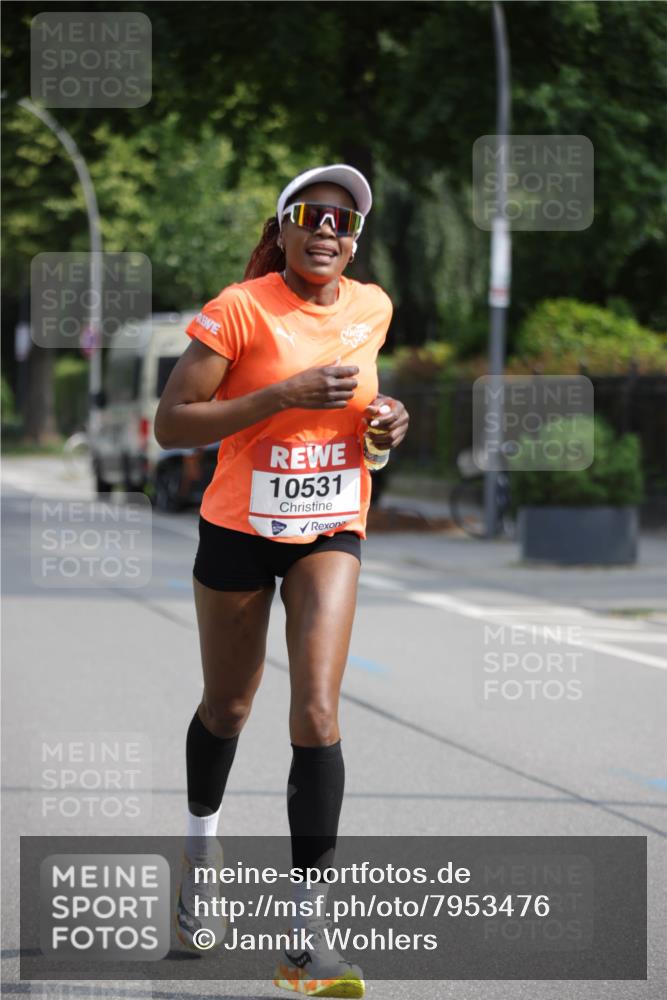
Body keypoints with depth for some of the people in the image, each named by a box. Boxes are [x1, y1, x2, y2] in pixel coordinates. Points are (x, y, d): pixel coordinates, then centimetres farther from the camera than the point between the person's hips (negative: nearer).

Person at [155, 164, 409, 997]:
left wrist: (384, 420, 0)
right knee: (228, 705, 15)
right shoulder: (240, 309, -15)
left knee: (317, 715, -13)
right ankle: (201, 845, 47)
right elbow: (170, 424, -18)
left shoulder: (372, 308, 1)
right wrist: (285, 394, -26)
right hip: (240, 527, -2)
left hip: (330, 530, 2)